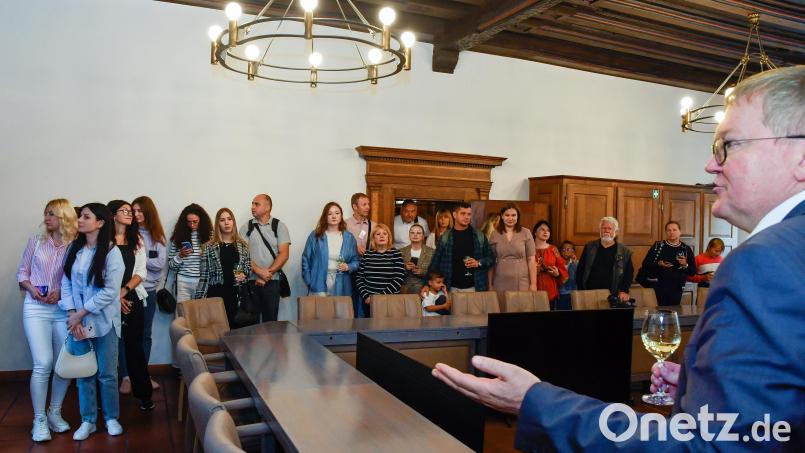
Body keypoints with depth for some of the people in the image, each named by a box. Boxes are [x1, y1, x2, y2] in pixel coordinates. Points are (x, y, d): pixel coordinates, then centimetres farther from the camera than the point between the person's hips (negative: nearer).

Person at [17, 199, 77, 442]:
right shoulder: (36, 240, 5)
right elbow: (22, 272, 11)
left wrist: (61, 293, -15)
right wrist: (31, 287, -7)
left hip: (63, 309, 0)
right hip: (36, 308, 0)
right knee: (43, 364, -8)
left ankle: (55, 412, 24)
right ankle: (39, 419, 6)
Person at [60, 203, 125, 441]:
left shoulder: (111, 252, -10)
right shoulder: (74, 248, 4)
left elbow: (110, 291, -14)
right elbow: (66, 282, 2)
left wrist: (81, 313, -13)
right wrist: (71, 314, -9)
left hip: (103, 321, -4)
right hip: (77, 320, 4)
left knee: (107, 373, 6)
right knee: (83, 372, 10)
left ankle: (111, 418, 22)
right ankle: (88, 420, 24)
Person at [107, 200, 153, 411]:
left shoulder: (137, 241, 13)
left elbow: (141, 272, 7)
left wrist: (124, 290, -8)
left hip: (132, 299, 3)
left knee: (134, 346, 5)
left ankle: (143, 394, 10)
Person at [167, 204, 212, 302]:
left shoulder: (208, 236, 0)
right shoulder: (179, 236, 5)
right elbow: (171, 265, 7)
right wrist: (180, 256, -9)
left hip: (203, 281, -1)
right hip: (183, 281, 1)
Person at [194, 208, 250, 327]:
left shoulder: (242, 245, 8)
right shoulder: (209, 247, 1)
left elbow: (248, 267, 16)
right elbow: (204, 275, 0)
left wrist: (244, 275, -5)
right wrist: (199, 298, -5)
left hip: (236, 293, 2)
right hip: (216, 293, -2)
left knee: (234, 327, 2)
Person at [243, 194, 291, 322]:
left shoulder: (279, 226, 3)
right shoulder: (247, 227, 7)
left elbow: (284, 254, -4)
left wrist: (268, 273, -12)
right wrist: (259, 271, -14)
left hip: (272, 281, -1)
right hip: (250, 281, 1)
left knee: (270, 320, 1)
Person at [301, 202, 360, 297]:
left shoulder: (349, 237, 8)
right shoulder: (315, 235, 3)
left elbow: (356, 261, 11)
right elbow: (306, 259, 5)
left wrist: (348, 267, -9)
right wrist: (309, 281, -3)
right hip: (320, 284, -2)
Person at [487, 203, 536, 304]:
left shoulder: (526, 233, 2)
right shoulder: (494, 234, 5)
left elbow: (531, 260, 1)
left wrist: (533, 283, -3)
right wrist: (490, 284, 7)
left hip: (522, 283, -1)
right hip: (500, 283, 1)